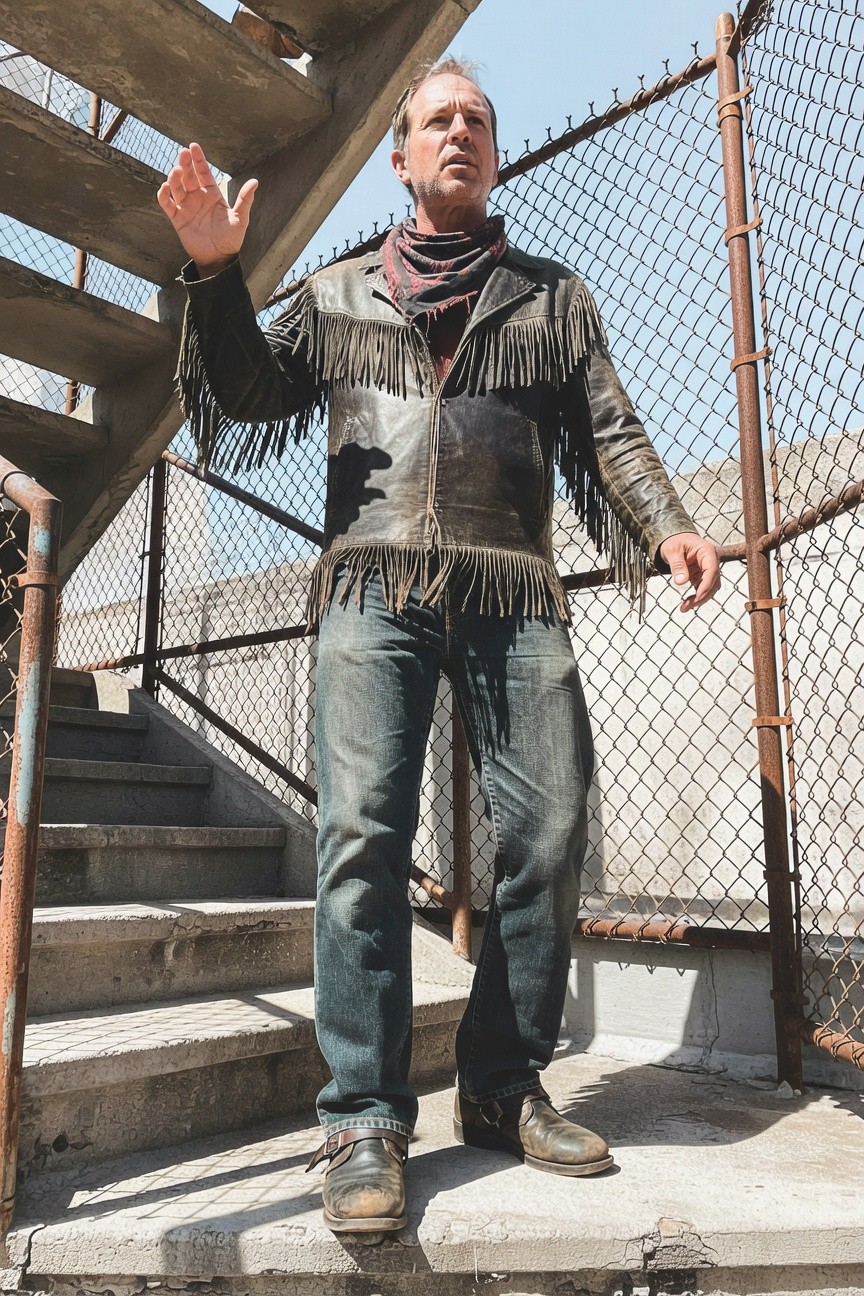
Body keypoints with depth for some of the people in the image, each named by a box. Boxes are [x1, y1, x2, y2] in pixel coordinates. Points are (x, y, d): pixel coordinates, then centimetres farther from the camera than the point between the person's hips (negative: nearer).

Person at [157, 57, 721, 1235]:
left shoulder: (554, 294, 24)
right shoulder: (338, 294, 23)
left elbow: (609, 429, 14)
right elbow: (253, 392, 13)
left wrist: (667, 525, -4)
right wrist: (215, 271, -2)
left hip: (516, 594, 2)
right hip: (375, 587, -1)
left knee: (549, 835, -5)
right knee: (364, 839, -11)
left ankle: (504, 1090, 13)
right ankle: (365, 1119, 0)